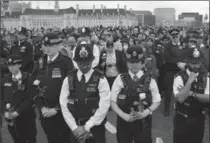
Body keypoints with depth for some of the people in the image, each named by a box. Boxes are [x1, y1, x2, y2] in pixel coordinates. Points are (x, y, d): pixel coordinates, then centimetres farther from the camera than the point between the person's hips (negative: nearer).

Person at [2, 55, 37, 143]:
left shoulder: (27, 78, -10)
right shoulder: (5, 79, 3)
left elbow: (30, 98, -14)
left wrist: (17, 112, -19)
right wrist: (5, 112, -9)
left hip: (26, 117, -3)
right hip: (11, 117, 3)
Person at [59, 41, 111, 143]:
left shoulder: (101, 80, -9)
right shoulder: (68, 79, -1)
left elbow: (104, 107, -13)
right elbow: (64, 105, -3)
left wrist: (87, 127, -13)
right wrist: (75, 128, -10)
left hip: (96, 129, -2)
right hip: (75, 130, 2)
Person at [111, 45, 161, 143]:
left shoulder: (149, 80, -3)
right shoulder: (120, 79, -4)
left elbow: (156, 101, 1)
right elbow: (113, 102, -4)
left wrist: (145, 113, -14)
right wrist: (125, 116, -15)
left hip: (143, 122, 0)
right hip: (124, 121, 0)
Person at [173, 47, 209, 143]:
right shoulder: (179, 77, -14)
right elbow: (180, 99, -25)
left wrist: (191, 93, -23)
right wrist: (190, 81, -27)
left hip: (199, 119, 4)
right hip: (182, 119, -3)